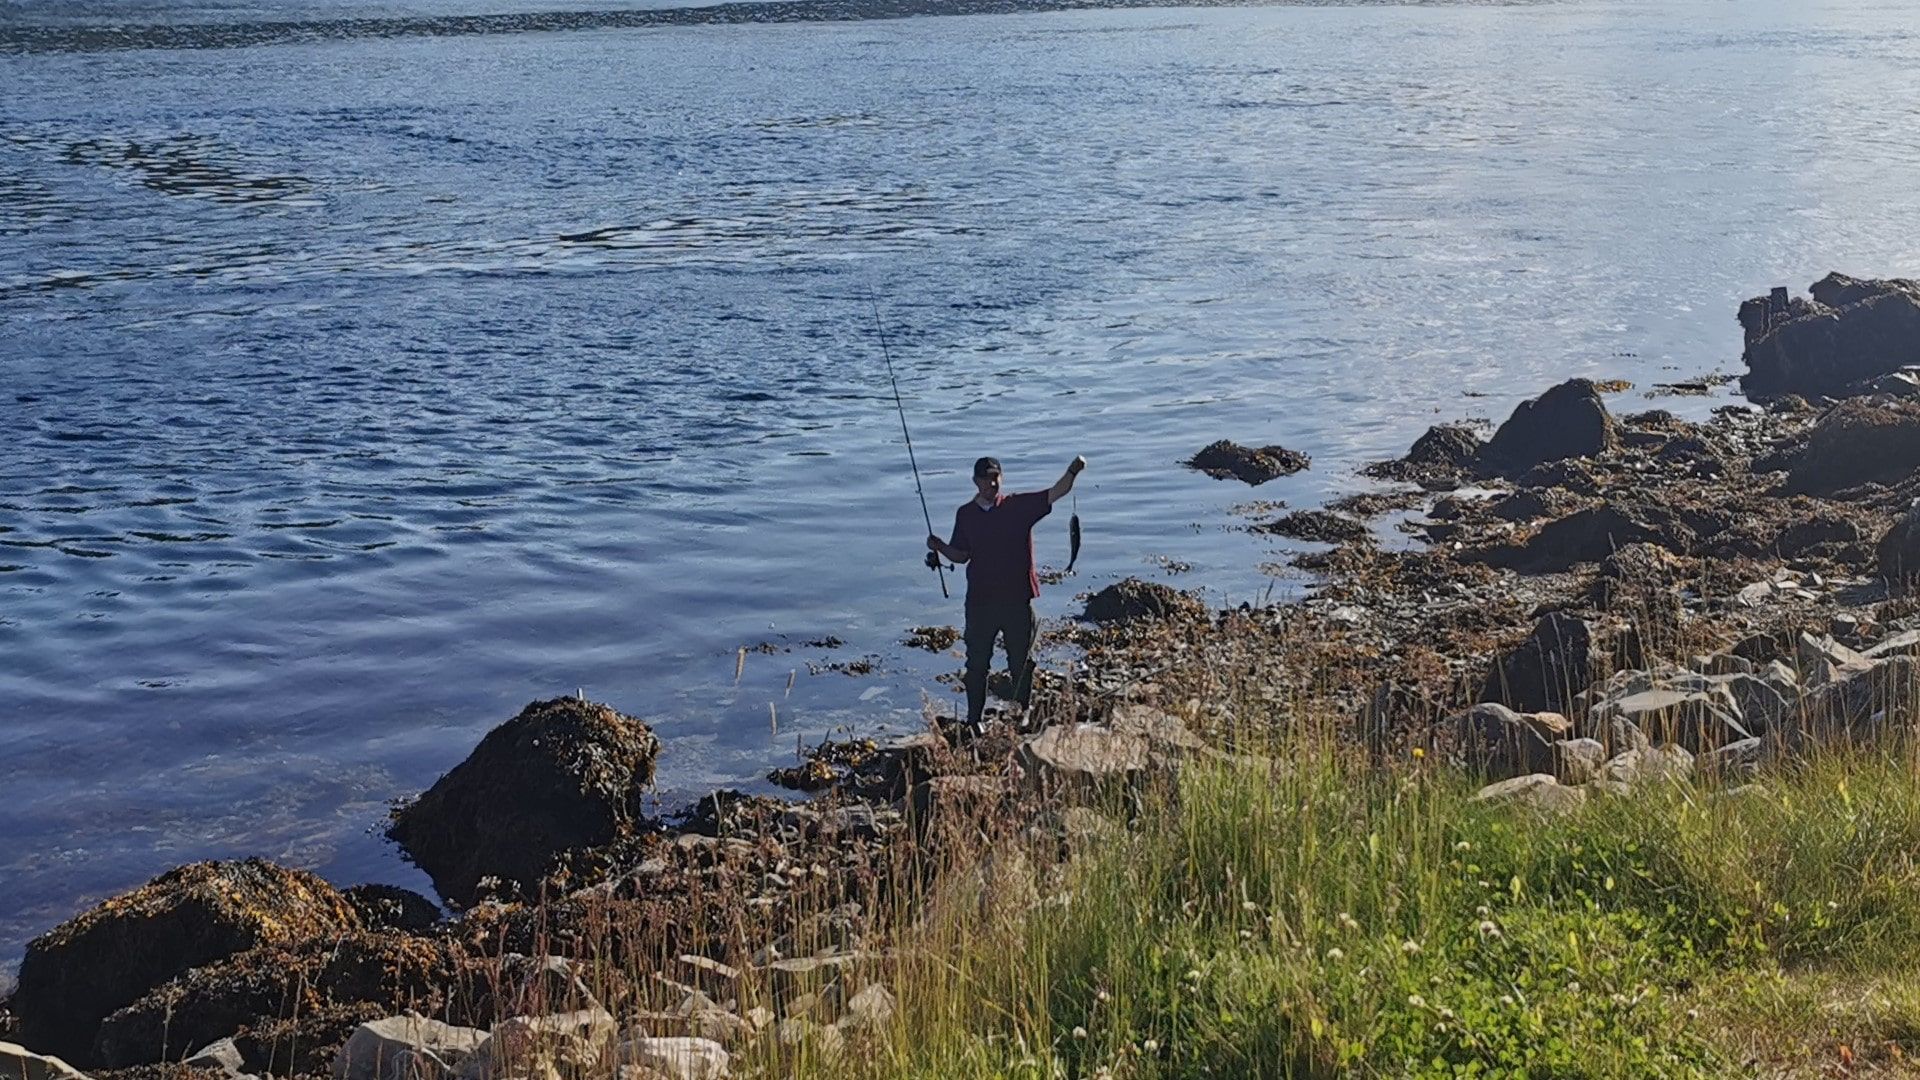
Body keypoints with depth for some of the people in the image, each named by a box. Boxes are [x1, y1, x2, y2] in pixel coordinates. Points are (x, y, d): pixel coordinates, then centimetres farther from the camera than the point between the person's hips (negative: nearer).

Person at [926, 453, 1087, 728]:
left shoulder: (1019, 505, -3)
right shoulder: (966, 514, 3)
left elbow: (1056, 492, -13)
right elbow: (961, 555, 11)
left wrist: (1072, 472, -31)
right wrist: (940, 547, -9)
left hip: (1017, 599, -1)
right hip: (980, 600, 1)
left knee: (1021, 662, 9)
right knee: (977, 663, 8)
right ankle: (974, 719, 19)